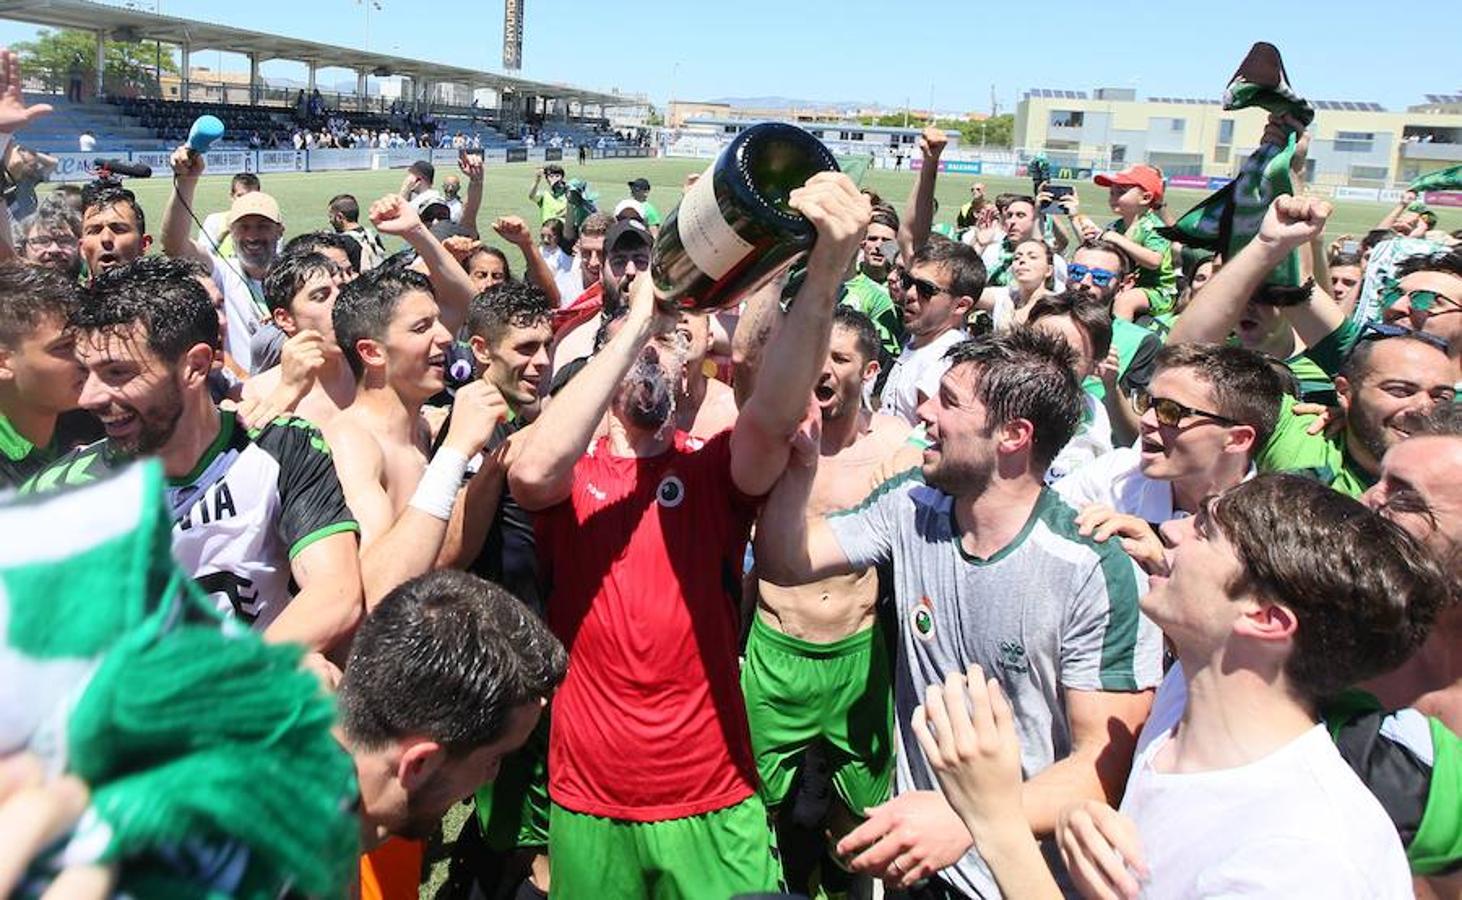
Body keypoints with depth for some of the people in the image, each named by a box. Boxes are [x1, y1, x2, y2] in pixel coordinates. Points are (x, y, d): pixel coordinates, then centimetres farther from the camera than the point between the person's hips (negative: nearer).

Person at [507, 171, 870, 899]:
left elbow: (774, 416, -24)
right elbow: (529, 472, -26)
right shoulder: (569, 474, -2)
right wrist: (631, 322, -23)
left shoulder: (716, 466, -2)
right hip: (586, 803, 1)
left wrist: (825, 273, -39)